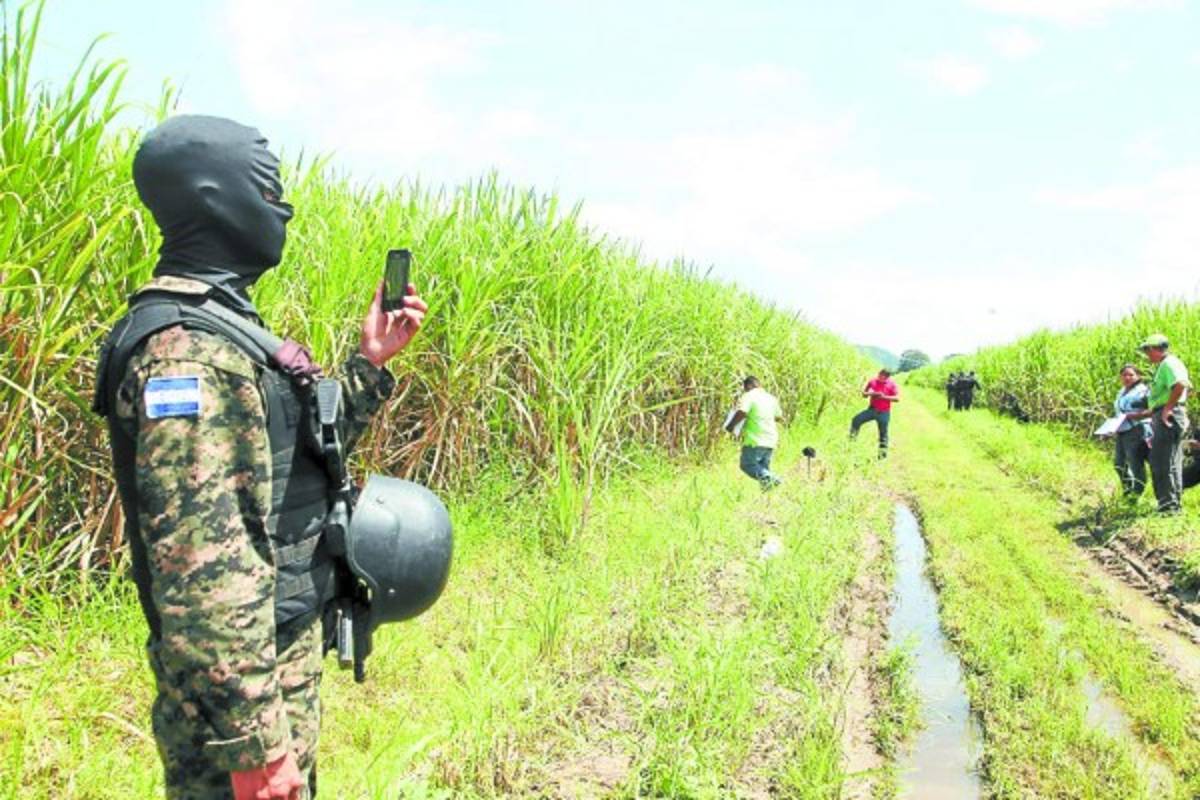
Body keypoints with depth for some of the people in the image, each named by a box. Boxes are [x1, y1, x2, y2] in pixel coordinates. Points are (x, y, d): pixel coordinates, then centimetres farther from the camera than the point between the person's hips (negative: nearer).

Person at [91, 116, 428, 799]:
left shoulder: (223, 323, 9)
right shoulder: (186, 349, -23)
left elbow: (296, 452, 19)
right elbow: (198, 560, -28)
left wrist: (370, 364, 10)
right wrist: (253, 736, -26)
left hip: (285, 641, 9)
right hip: (240, 667, -9)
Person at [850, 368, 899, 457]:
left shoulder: (892, 384, -7)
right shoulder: (873, 381, 0)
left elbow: (897, 398, -13)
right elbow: (864, 393, 7)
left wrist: (884, 397, -24)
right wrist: (870, 394, -15)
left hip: (883, 412, -2)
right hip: (872, 409, 2)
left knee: (883, 433, 3)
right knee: (856, 420, -17)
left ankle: (883, 454, 14)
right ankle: (851, 439, -4)